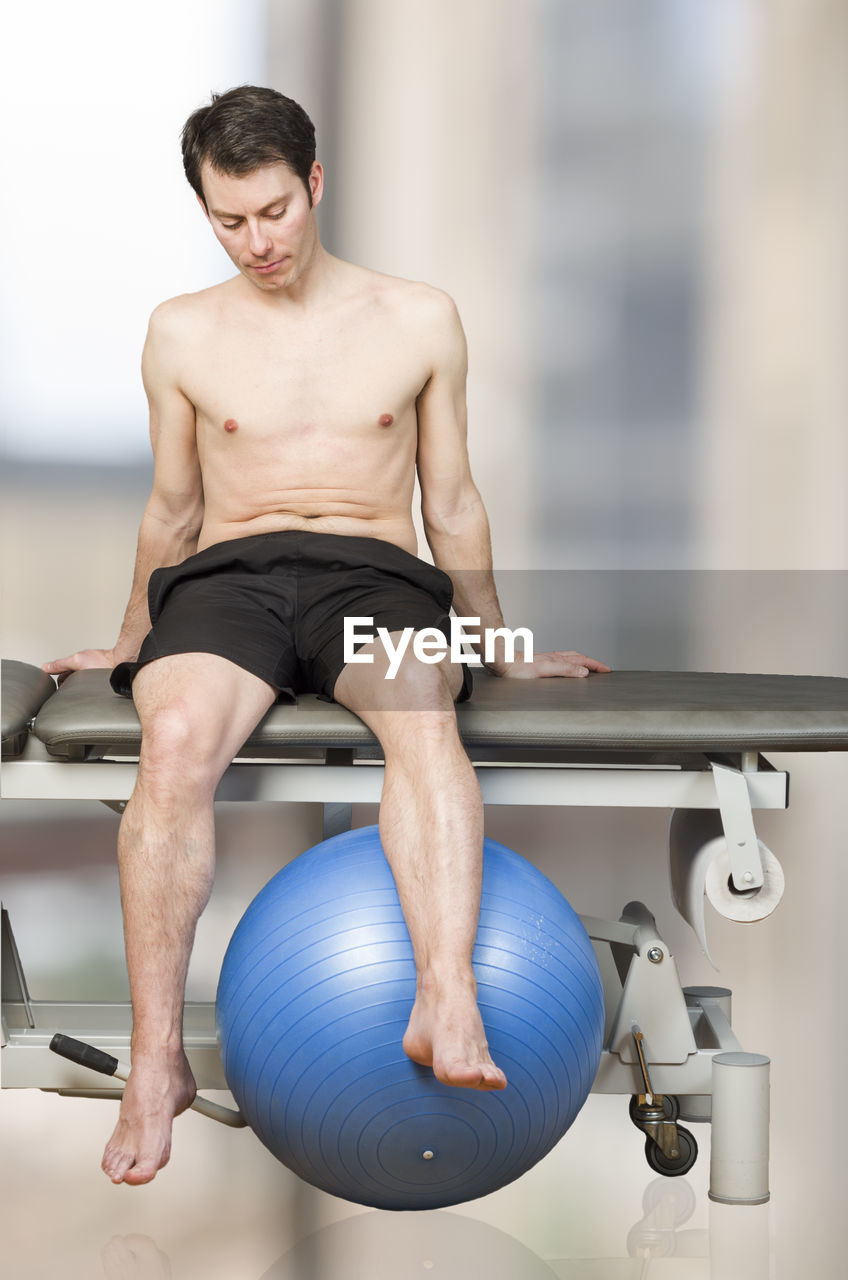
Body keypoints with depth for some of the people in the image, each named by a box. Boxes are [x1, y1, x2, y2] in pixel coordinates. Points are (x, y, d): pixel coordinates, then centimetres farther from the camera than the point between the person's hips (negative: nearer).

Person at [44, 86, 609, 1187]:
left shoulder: (420, 320, 12)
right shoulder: (183, 331, 14)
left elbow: (452, 499, 18)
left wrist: (499, 647, 20)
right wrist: (132, 642, 28)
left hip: (375, 573, 0)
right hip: (227, 575, 1)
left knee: (423, 712, -38)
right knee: (176, 735, -35)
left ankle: (448, 1009, -53)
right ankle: (156, 1064, -31)